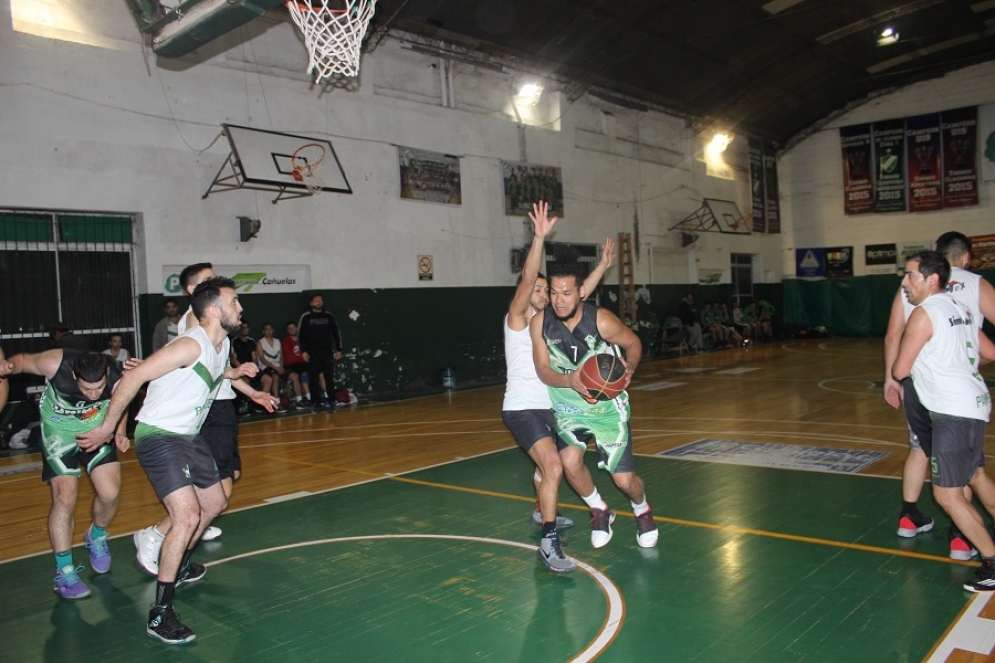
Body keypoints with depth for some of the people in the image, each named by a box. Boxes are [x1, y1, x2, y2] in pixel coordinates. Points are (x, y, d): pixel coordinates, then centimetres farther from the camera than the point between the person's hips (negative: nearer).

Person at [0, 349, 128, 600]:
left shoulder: (117, 379, -27)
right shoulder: (56, 364, -32)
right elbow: (23, 359, -10)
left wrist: (119, 434, -20)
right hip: (59, 431, -2)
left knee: (110, 493, -8)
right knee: (65, 497, -14)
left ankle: (96, 536, 26)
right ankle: (64, 572, 1)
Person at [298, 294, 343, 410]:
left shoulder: (329, 316, 7)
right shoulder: (305, 317, 1)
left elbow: (336, 333, 9)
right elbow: (300, 335, 0)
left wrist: (338, 350, 3)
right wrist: (303, 351, -9)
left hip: (327, 352, 1)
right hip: (312, 353, -1)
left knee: (329, 377, 0)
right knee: (313, 378, 1)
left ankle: (330, 400, 6)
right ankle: (315, 402, 8)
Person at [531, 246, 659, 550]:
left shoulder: (601, 321, -23)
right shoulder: (540, 322, -16)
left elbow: (633, 343, -5)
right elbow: (543, 370, -11)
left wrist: (629, 367, -27)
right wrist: (571, 381, -31)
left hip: (608, 406, -2)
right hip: (568, 407, 2)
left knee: (624, 478, -4)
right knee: (569, 461, -21)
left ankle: (642, 511, 35)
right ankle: (599, 511, 11)